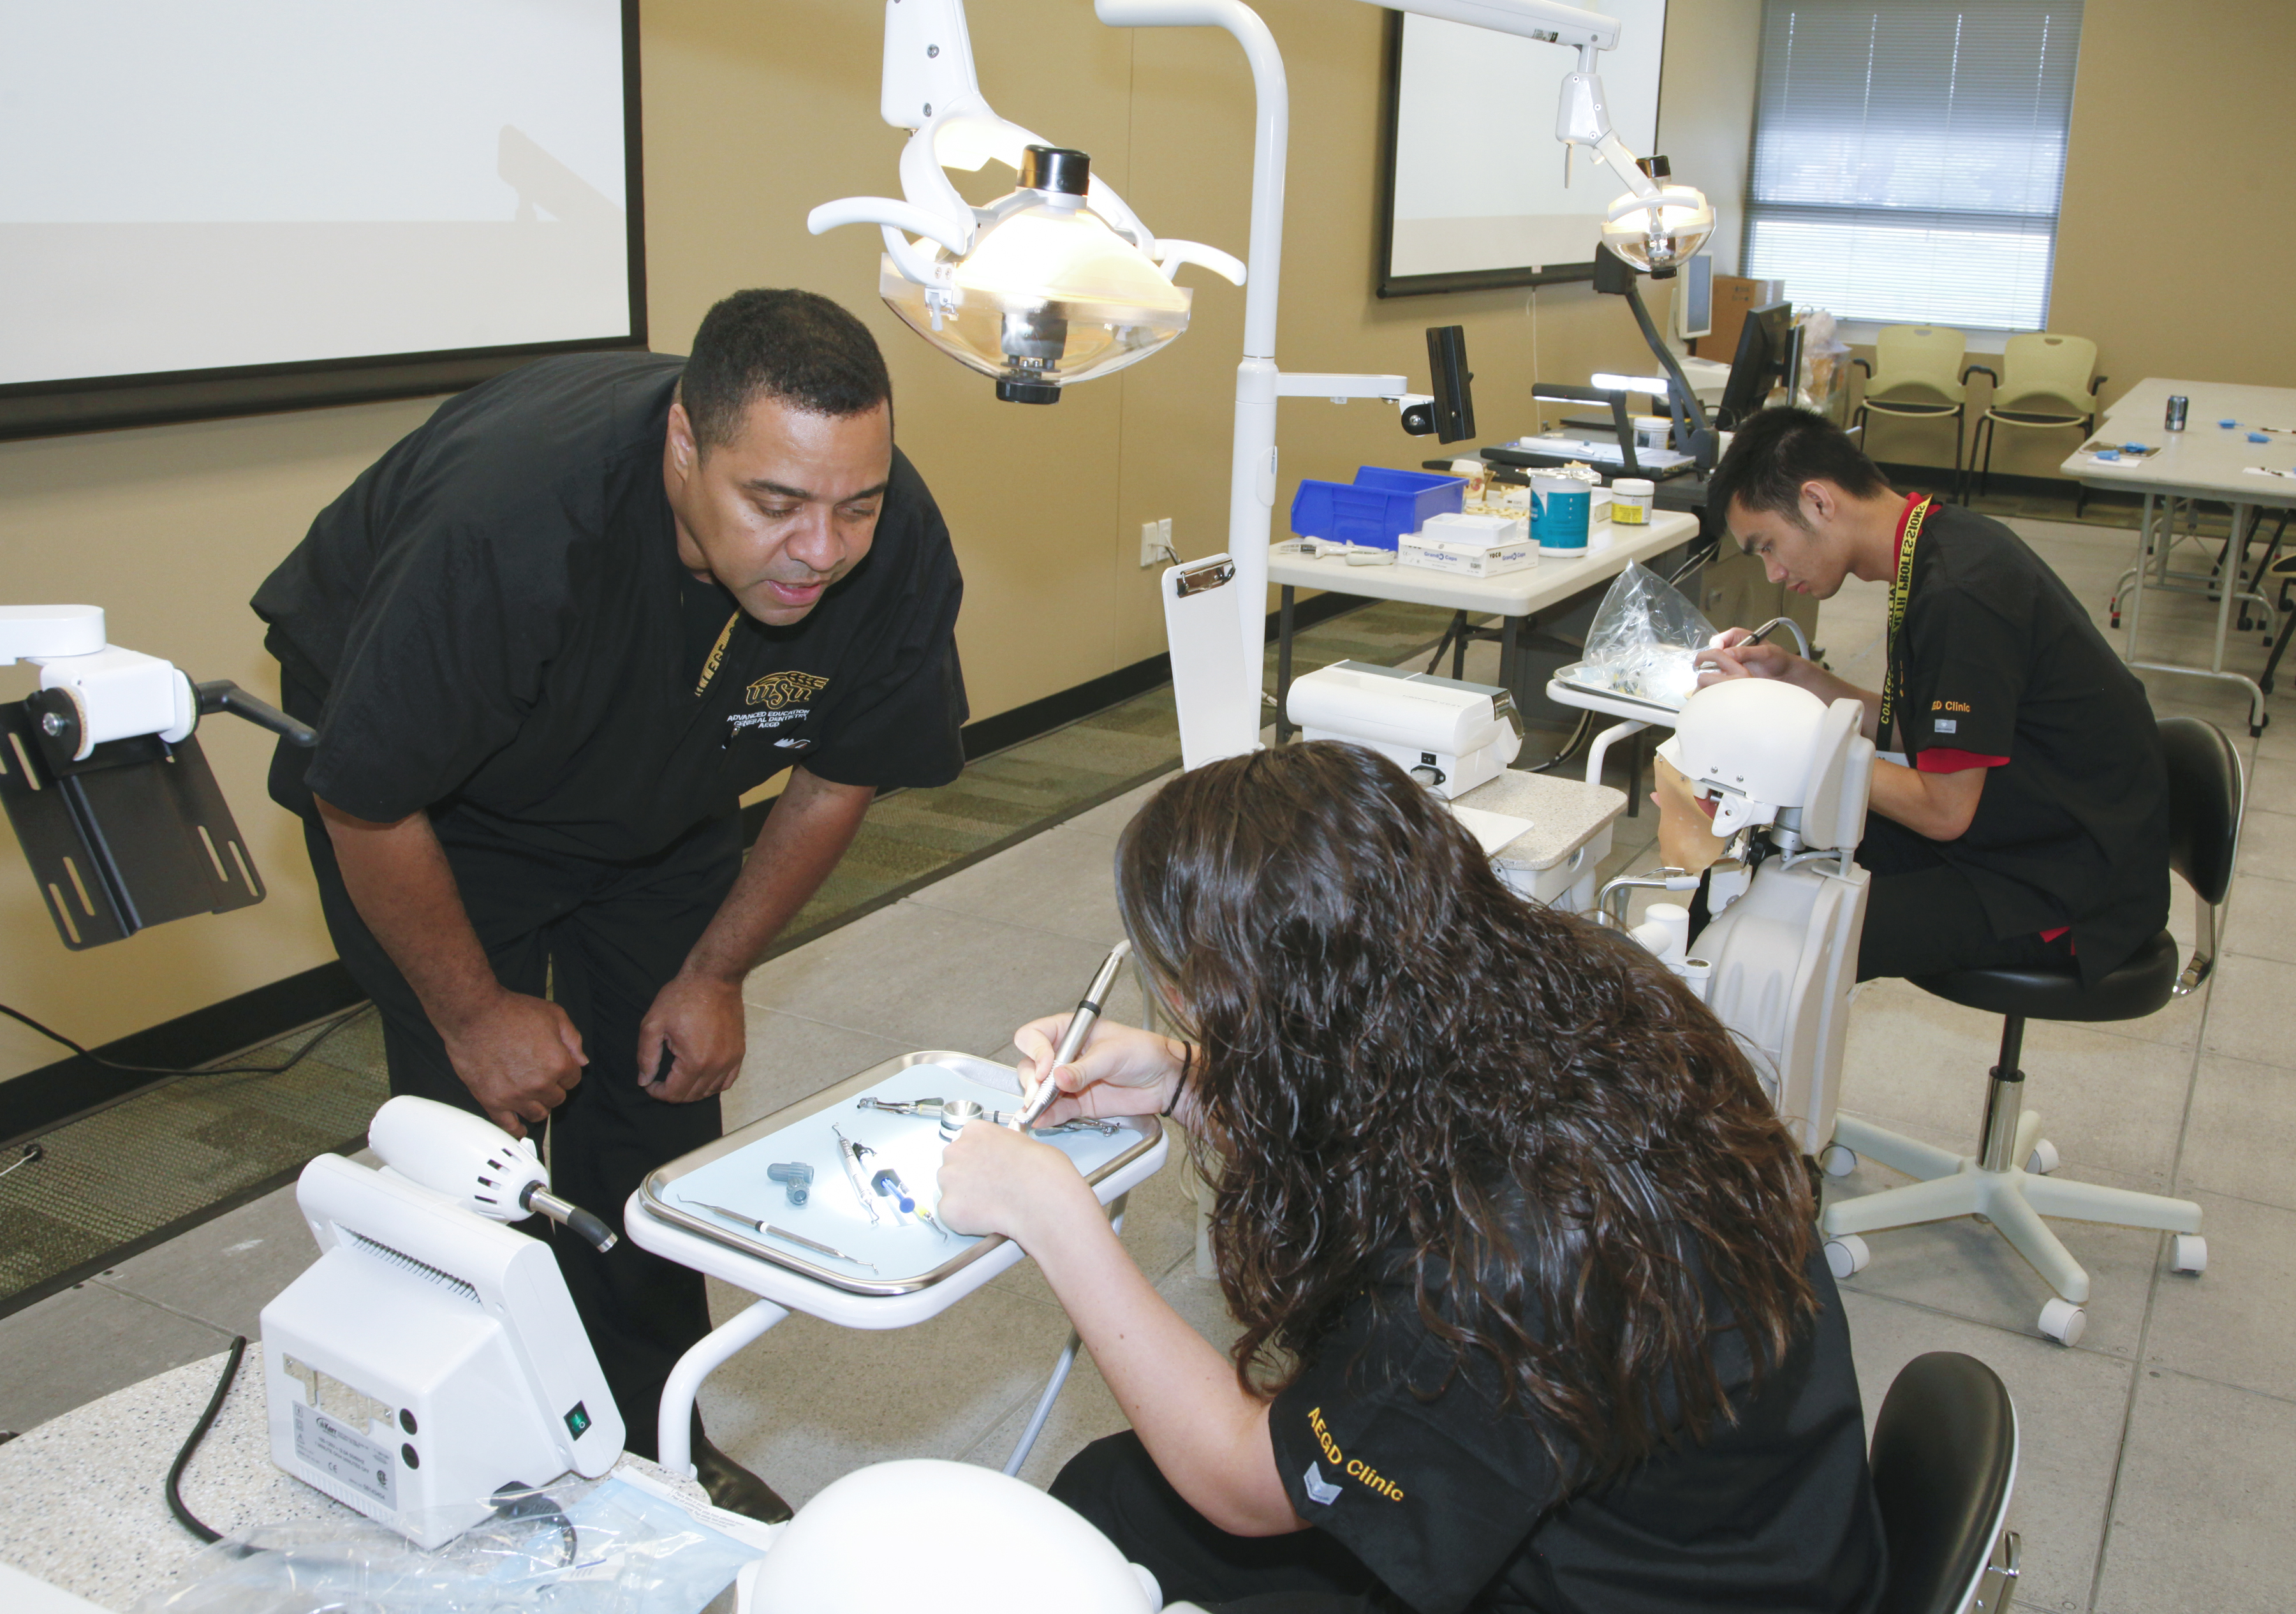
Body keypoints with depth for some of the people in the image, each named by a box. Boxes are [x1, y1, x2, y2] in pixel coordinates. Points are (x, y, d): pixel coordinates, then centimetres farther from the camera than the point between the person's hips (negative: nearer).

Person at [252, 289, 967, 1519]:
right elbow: (366, 802, -26)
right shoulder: (508, 530, -42)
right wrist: (475, 1011, -14)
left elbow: (838, 777, -7)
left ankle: (655, 1439, 23)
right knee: (484, 1123, -9)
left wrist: (716, 975, -3)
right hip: (428, 786, -4)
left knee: (662, 1102, 4)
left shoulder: (898, 547, -27)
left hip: (657, 794, 4)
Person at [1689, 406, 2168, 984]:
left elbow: (1943, 810, -22)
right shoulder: (1940, 544, 4)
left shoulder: (1958, 595, -26)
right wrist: (1790, 673, 3)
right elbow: (1908, 730, 14)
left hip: (2071, 895, -10)